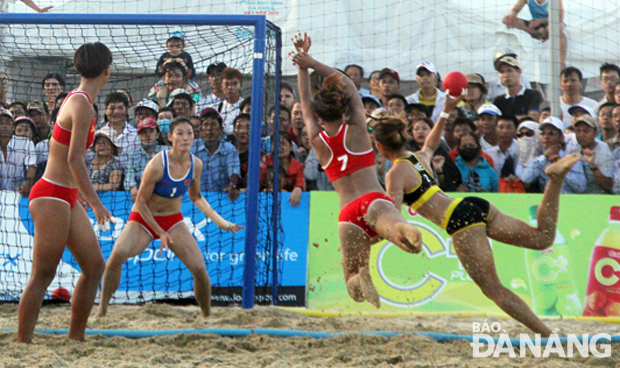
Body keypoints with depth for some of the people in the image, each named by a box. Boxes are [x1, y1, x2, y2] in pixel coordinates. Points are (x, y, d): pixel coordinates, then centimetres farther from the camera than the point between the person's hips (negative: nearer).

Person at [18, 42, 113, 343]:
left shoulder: (75, 99, 12)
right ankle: (22, 344, -3)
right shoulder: (83, 105, -16)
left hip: (66, 198, 10)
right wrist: (95, 202, -24)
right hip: (52, 197, -10)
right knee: (42, 275, -7)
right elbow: (74, 159, -24)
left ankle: (75, 339, 15)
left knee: (95, 265, 9)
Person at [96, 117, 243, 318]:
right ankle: (102, 309, -17)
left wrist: (221, 222, 4)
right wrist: (160, 232, -16)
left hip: (173, 220, 4)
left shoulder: (196, 165, -8)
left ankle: (207, 316, 10)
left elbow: (196, 197, 11)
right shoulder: (157, 165, -24)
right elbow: (141, 203, -16)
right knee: (118, 254, -31)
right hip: (143, 219, -4)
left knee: (199, 268, -12)